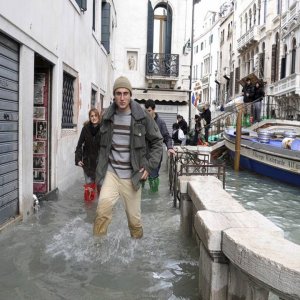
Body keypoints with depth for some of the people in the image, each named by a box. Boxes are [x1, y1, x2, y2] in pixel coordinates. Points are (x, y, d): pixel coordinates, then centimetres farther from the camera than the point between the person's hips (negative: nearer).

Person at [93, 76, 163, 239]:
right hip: (111, 172, 2)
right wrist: (101, 168, 14)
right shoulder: (108, 116, 4)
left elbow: (157, 142, 3)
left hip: (132, 176, -1)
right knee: (104, 205, -23)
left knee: (134, 218, 8)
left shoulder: (142, 116, -6)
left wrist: (149, 166, -6)